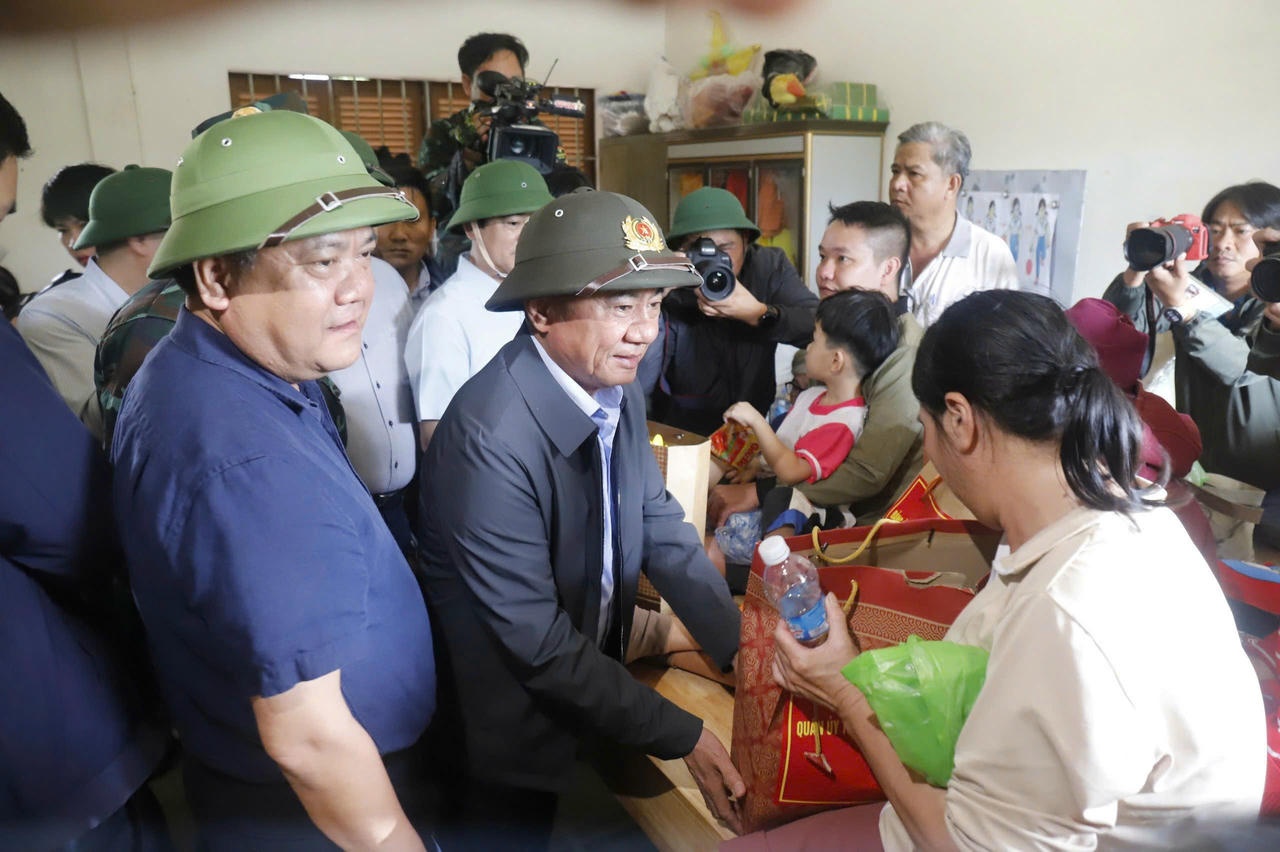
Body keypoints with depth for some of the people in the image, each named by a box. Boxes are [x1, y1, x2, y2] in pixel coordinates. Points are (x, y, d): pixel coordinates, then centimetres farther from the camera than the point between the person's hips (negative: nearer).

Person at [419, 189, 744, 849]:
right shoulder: (490, 438, -32)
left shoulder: (615, 387, -9)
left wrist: (745, 655, -10)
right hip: (511, 718, -6)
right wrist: (684, 737, -21)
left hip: (592, 676, 7)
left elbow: (659, 528, -2)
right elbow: (538, 644, -27)